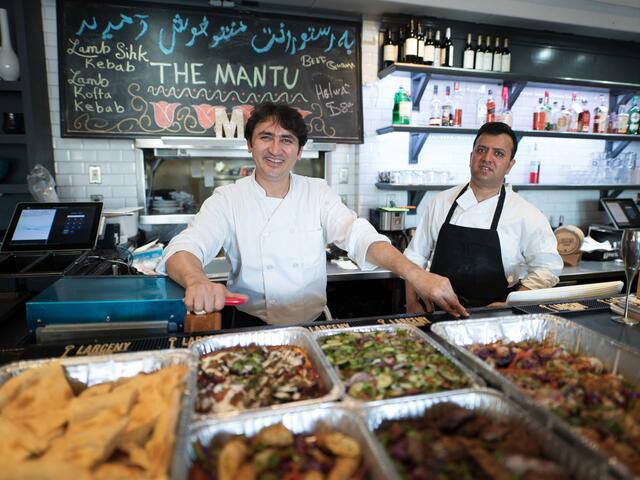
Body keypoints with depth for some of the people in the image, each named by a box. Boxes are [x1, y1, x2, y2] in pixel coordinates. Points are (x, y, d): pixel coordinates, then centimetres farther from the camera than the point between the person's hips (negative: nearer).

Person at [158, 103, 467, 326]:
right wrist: (197, 280, -40)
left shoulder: (318, 193, 2)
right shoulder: (227, 199, -2)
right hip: (252, 329, -1)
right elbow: (184, 249, -15)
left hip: (314, 326, 2)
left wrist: (415, 274, -30)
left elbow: (360, 237, -11)